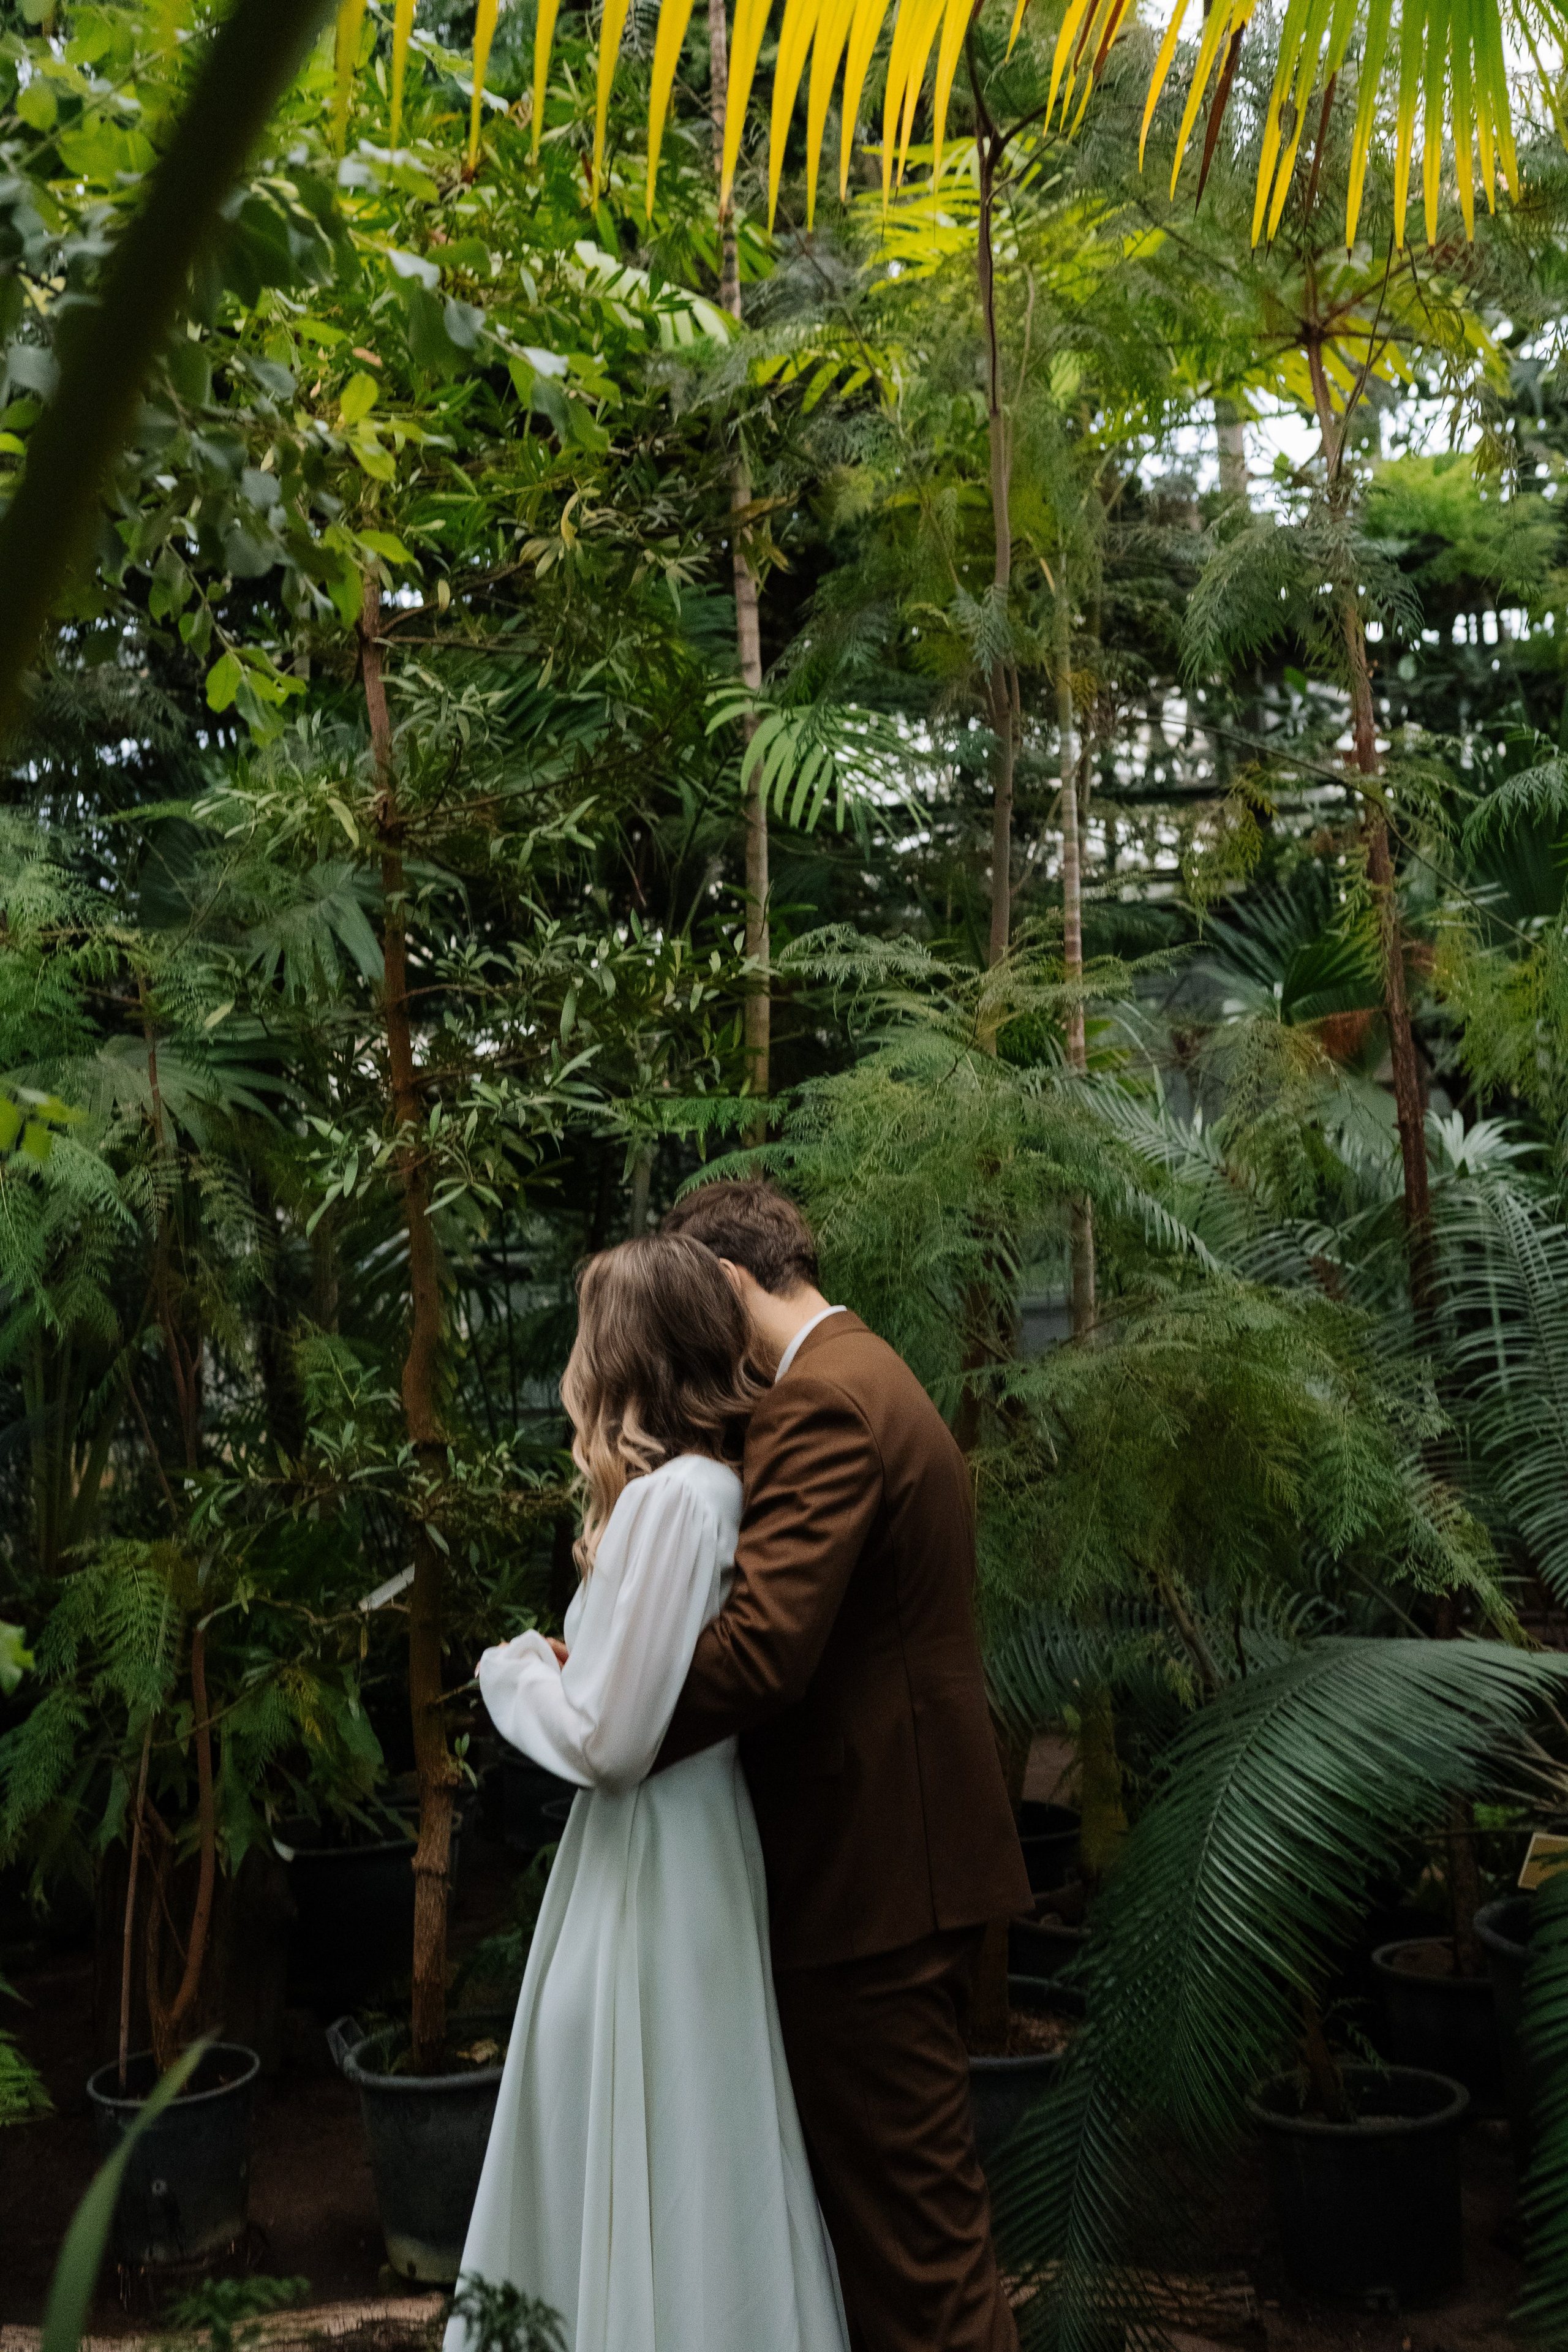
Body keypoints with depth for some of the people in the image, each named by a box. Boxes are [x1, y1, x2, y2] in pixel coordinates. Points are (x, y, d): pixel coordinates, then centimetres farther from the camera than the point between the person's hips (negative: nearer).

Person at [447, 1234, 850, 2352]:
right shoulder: (724, 1487, 5)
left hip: (651, 1870, -9)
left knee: (654, 2167, 5)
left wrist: (516, 1669, -5)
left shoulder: (668, 1499, -22)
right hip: (697, 1832, 9)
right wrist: (571, 1663, 8)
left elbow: (608, 1739, -22)